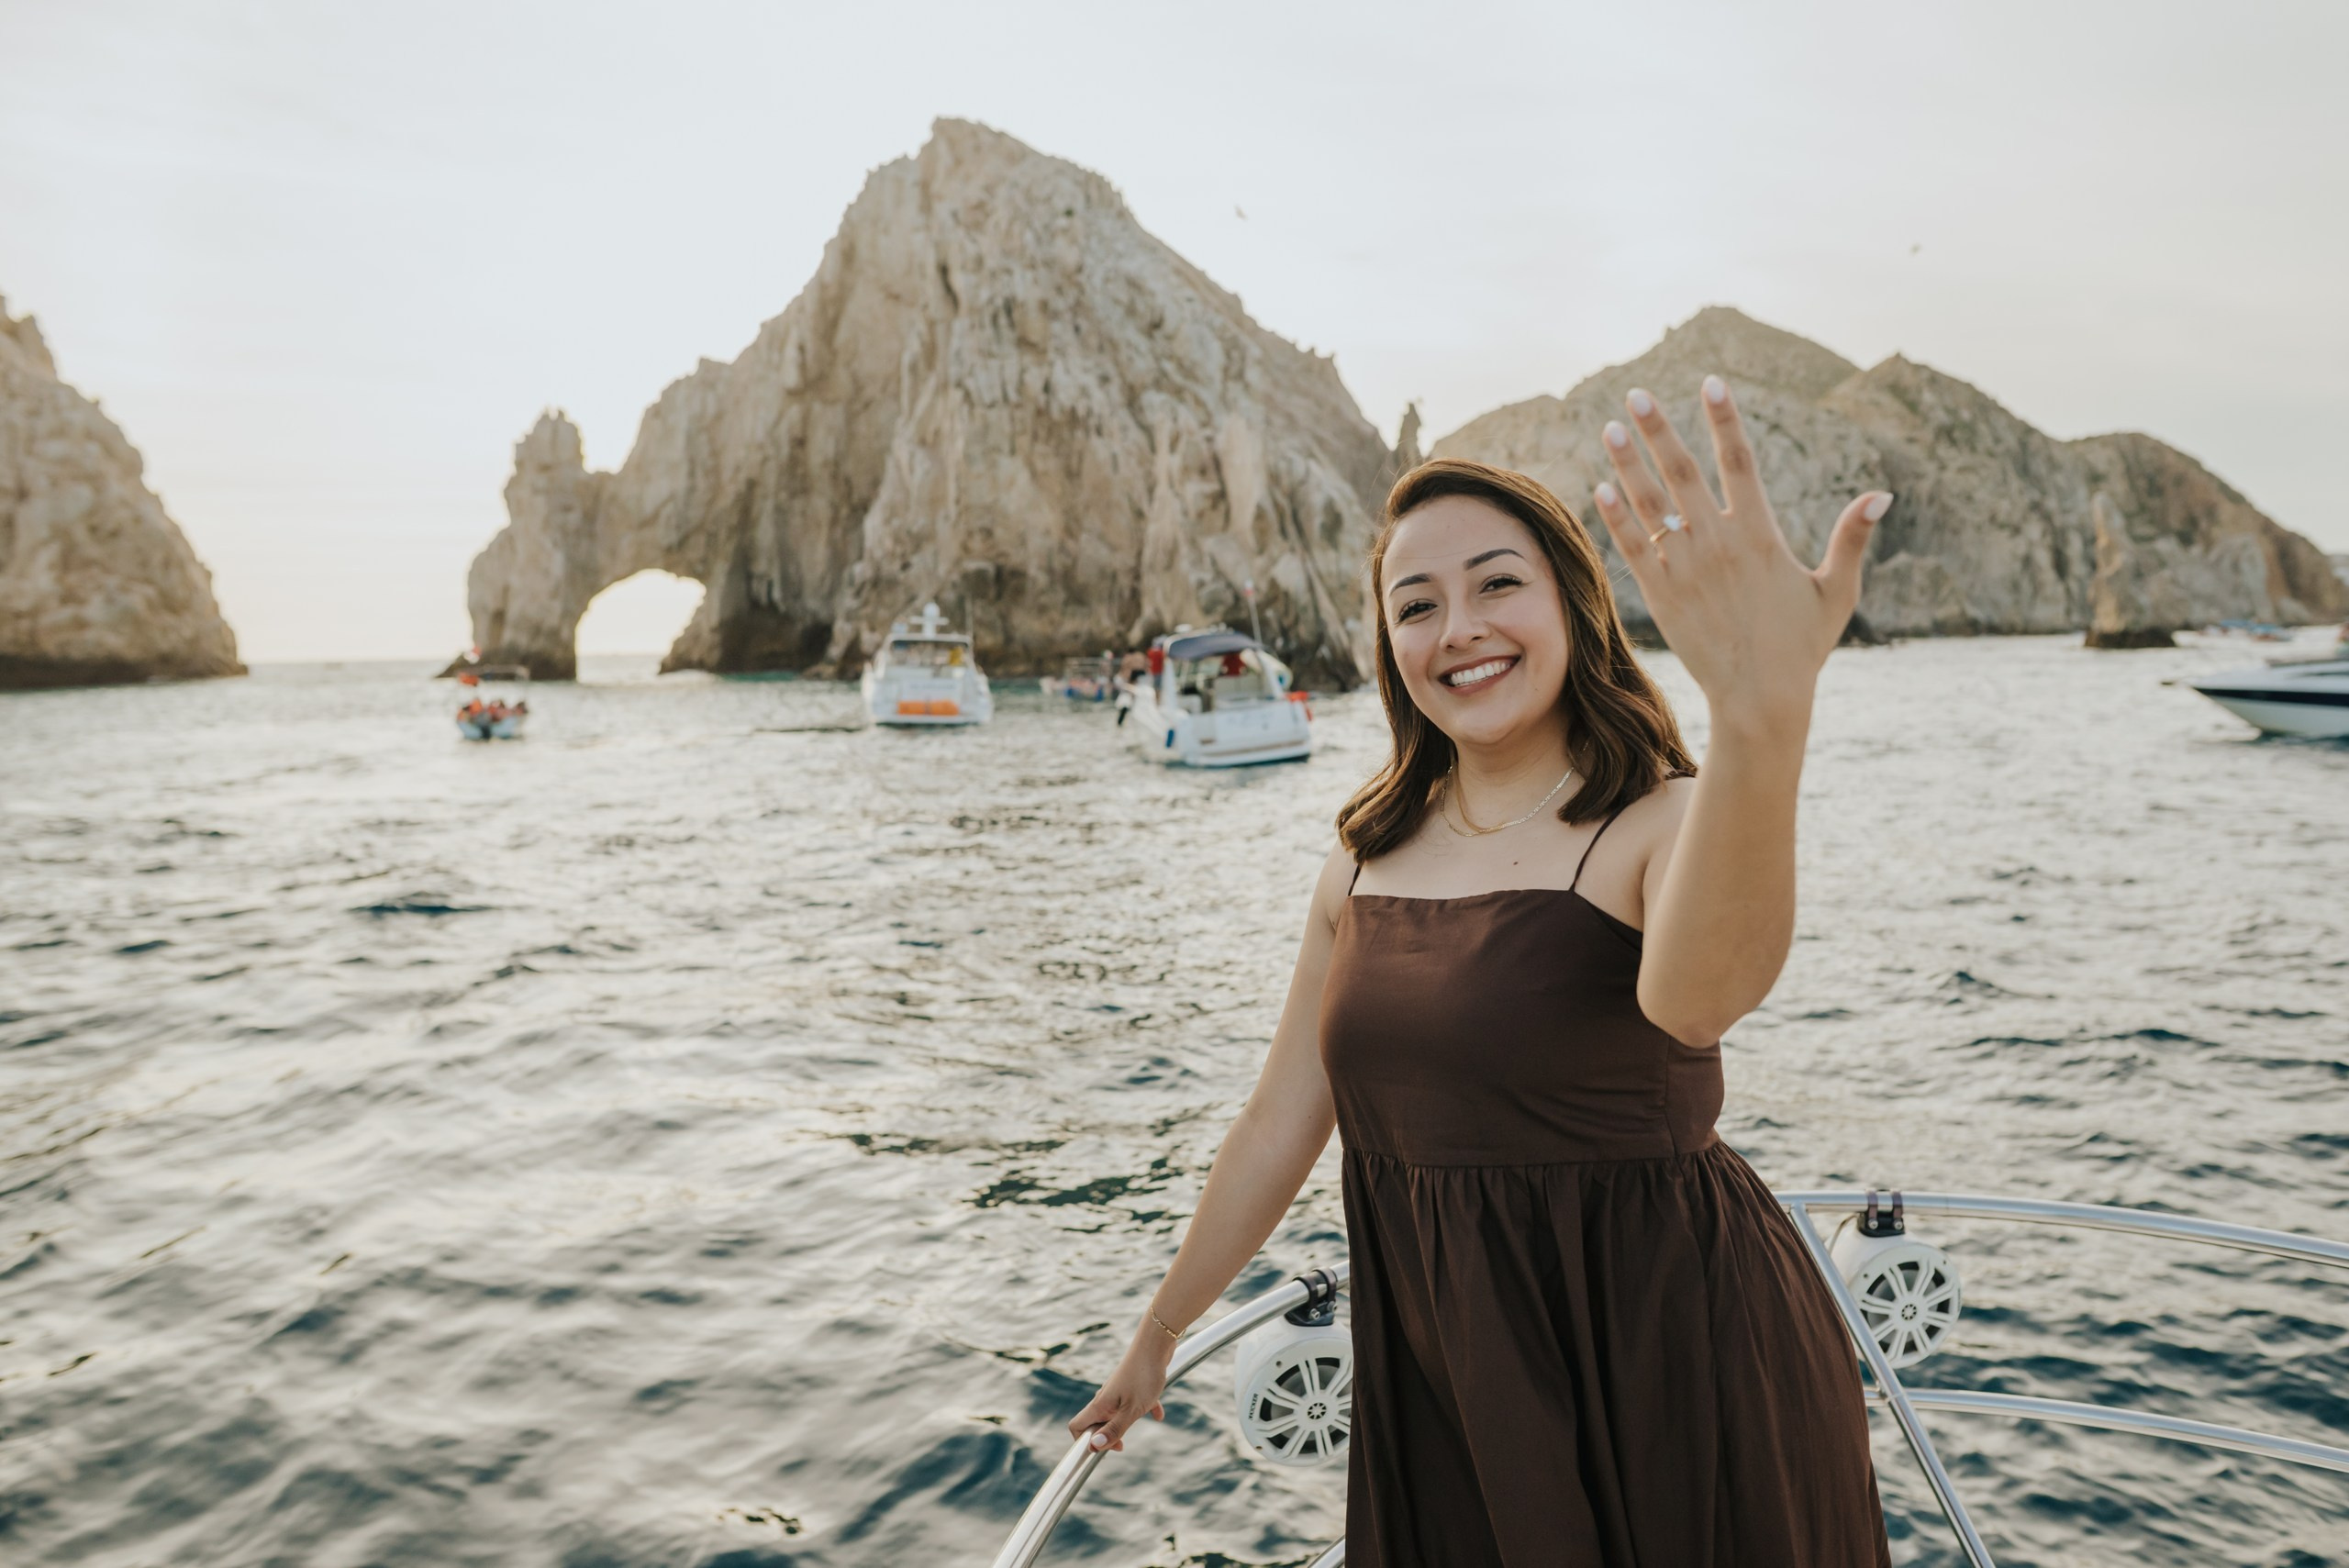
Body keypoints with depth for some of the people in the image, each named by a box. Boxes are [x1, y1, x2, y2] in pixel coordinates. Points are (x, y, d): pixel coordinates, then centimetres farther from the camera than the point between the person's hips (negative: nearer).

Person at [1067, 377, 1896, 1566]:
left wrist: (1763, 711, -58)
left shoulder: (1663, 824, -15)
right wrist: (1156, 1335, 15)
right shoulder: (1368, 857, 2)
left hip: (1669, 1377, -4)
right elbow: (1280, 1120, 8)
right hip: (1437, 1385, 5)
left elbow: (1696, 990, -39)